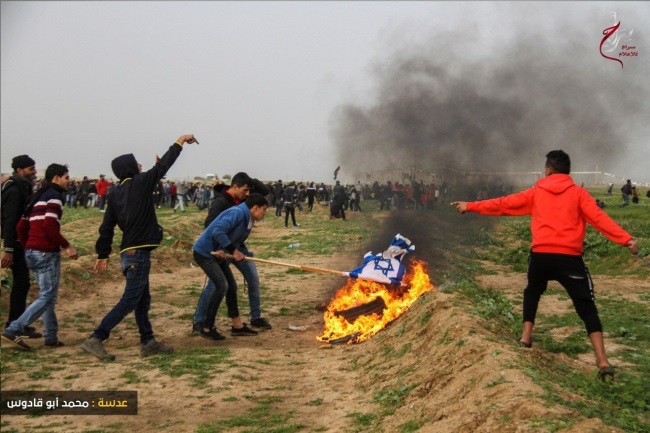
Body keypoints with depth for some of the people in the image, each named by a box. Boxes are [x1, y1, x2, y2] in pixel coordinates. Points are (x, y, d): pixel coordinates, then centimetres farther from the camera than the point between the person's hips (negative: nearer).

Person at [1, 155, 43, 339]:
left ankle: (16, 323, 25)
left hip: (22, 242, 10)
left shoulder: (23, 187, 13)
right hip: (16, 243, -10)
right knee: (21, 283, -6)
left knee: (21, 282, 15)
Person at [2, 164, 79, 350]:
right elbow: (49, 225, -22)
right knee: (47, 297, -5)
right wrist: (67, 246, -18)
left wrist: (27, 247, 22)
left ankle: (51, 337, 16)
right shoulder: (54, 195, -9)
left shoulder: (38, 196, 18)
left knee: (47, 295, 14)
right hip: (47, 253, -9)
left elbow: (22, 225, 16)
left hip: (32, 252, 9)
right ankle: (14, 330, -10)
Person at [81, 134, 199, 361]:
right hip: (138, 252, -8)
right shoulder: (141, 182, -9)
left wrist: (103, 255, 13)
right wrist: (180, 141, 13)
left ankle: (148, 342, 23)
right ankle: (95, 339, -10)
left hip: (129, 252, 9)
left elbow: (107, 227, 8)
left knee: (143, 300, 16)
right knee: (129, 301, -7)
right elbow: (164, 164, 0)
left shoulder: (115, 192, 9)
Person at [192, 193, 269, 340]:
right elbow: (218, 231, -33)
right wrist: (234, 250, -29)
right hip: (204, 252, -10)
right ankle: (207, 327, -3)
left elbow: (237, 243, 7)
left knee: (231, 286, 11)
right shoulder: (237, 212, -23)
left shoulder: (248, 222, 7)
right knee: (221, 285, -15)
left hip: (217, 254, 10)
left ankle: (237, 326, 20)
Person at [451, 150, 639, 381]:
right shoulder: (578, 192, 7)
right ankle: (602, 361, -6)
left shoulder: (536, 192, 13)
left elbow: (502, 204, 16)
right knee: (586, 307, 4)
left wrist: (471, 206, 25)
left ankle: (526, 336, 23)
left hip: (541, 255, 1)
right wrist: (626, 239, -12)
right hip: (569, 257, -1)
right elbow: (598, 217, -7)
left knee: (532, 293, 31)